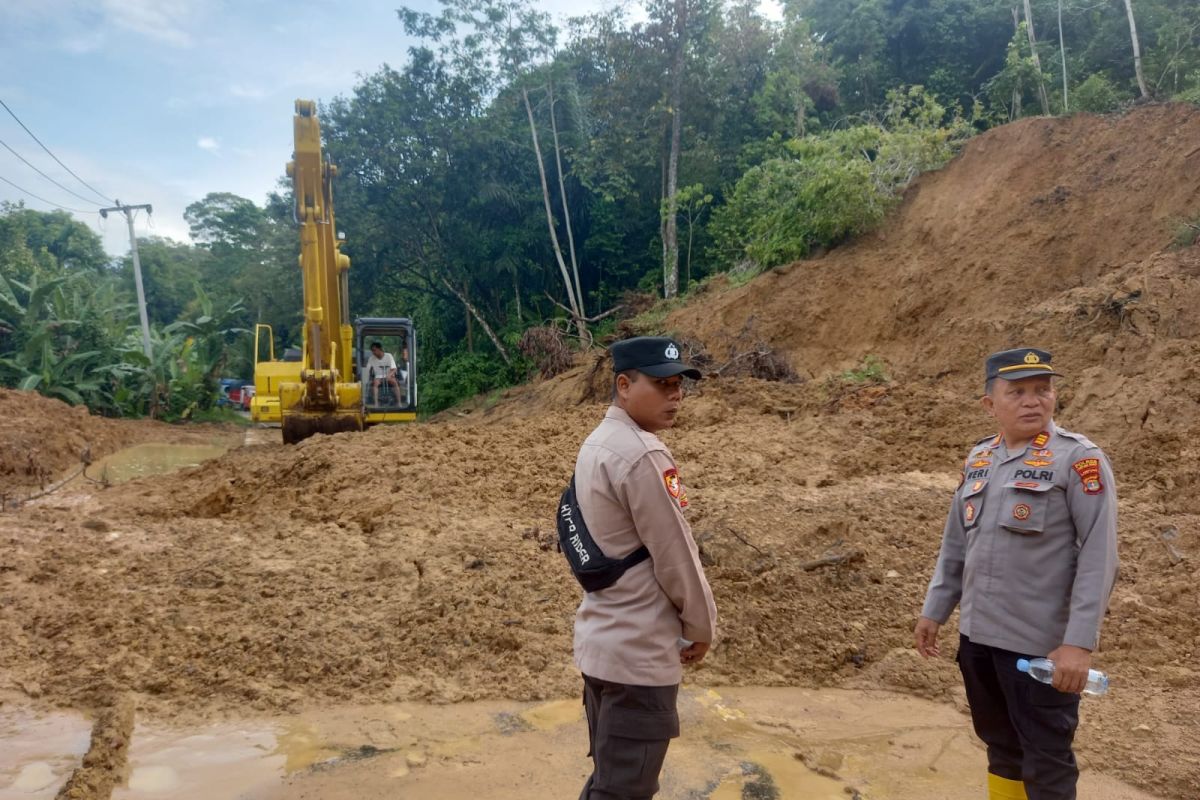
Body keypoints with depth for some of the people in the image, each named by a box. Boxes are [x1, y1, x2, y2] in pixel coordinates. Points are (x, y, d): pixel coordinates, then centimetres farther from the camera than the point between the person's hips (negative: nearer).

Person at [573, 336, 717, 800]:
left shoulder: (596, 444, 8)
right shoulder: (643, 455, -22)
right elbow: (675, 556, -18)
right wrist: (702, 627, -2)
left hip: (600, 641, 10)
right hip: (640, 653, -10)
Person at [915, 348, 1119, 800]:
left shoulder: (1078, 459, -10)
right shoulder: (978, 460, 7)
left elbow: (1099, 557, -15)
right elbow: (956, 546, 14)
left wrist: (1079, 643, -20)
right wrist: (934, 611, 14)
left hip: (1041, 644, -5)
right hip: (977, 636, 6)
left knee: (1045, 763, 7)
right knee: (1001, 745, 21)